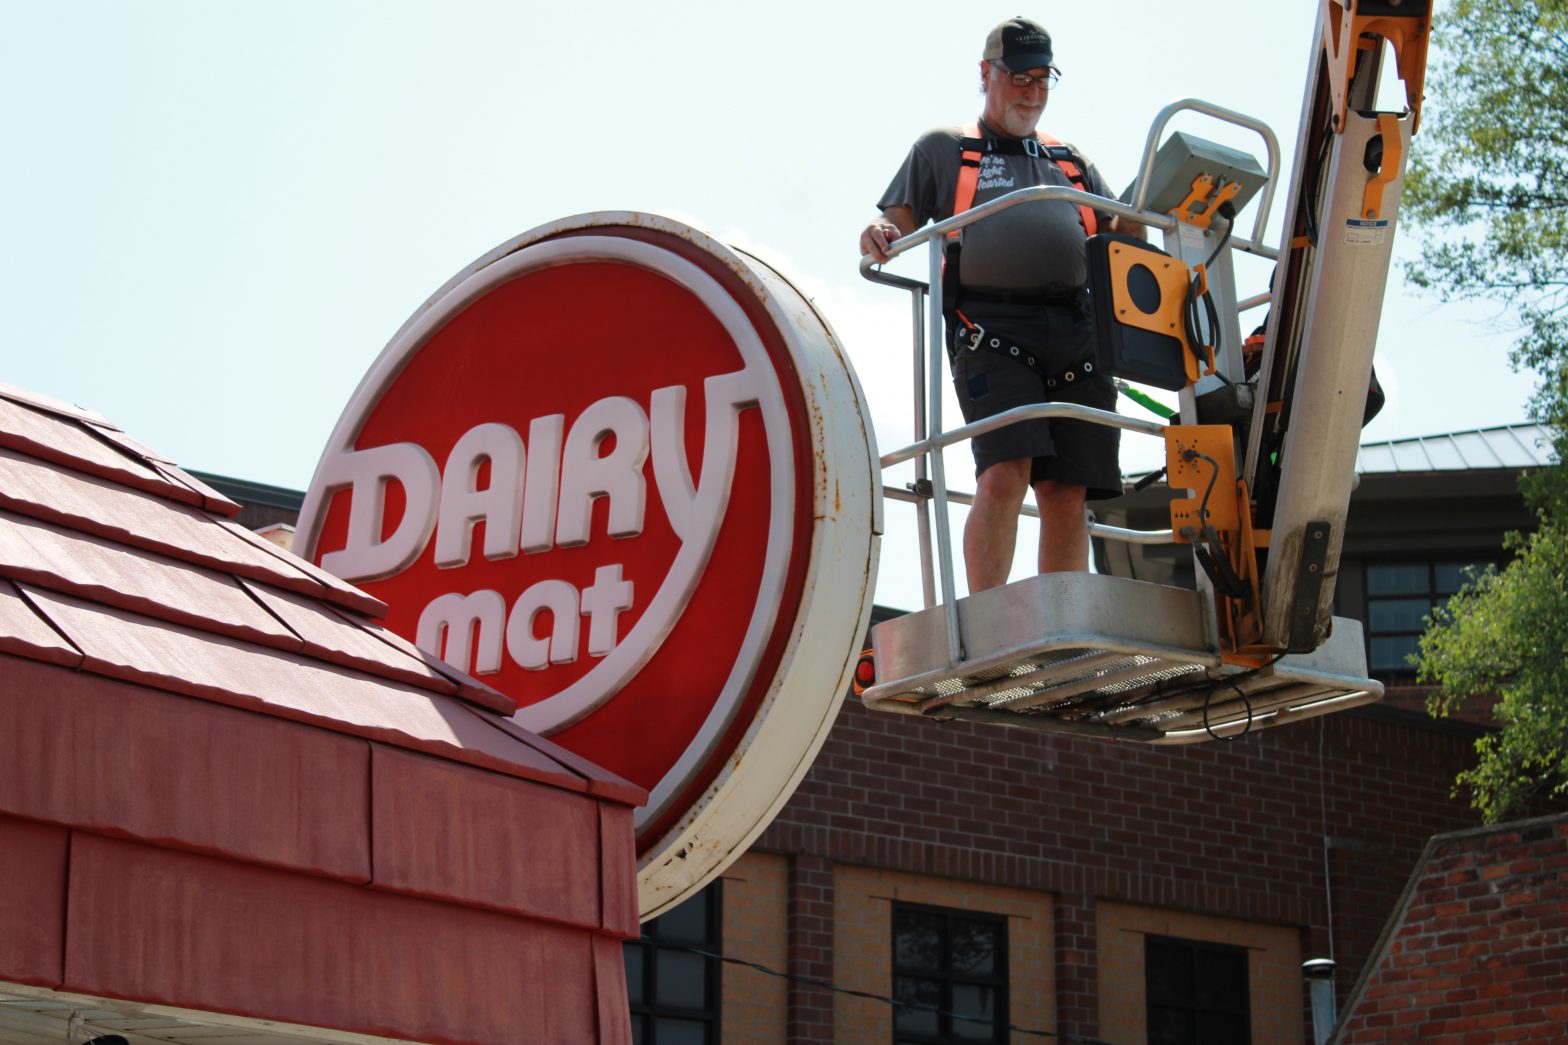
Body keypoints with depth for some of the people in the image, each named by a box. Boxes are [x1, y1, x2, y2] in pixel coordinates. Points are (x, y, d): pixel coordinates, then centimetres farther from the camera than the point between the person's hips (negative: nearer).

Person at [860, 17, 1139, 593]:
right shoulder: (942, 149, 22)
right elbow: (898, 227, 13)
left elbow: (1120, 232, 28)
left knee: (1067, 493, -4)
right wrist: (878, 235, -11)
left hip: (1076, 331, 4)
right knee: (1003, 475, -21)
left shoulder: (1070, 160, 31)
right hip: (991, 329, -4)